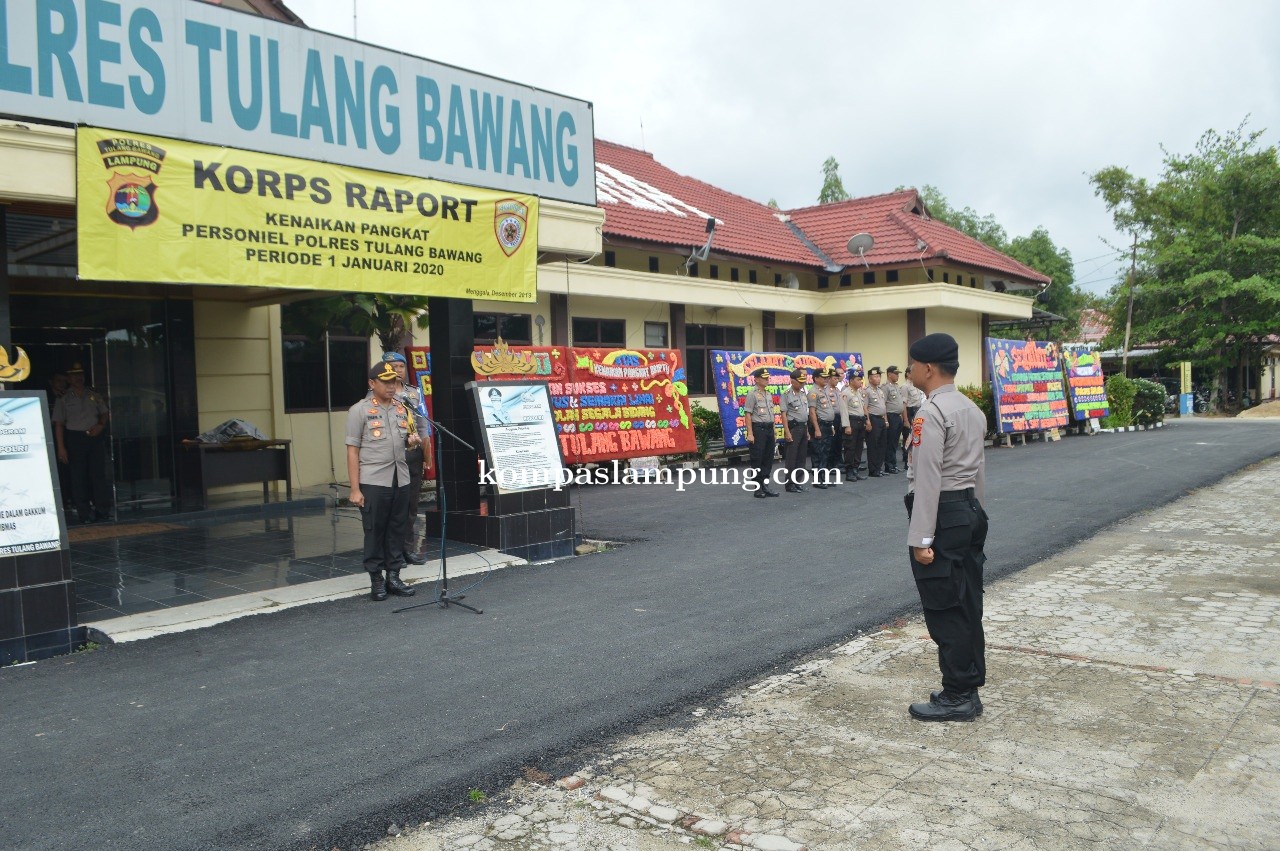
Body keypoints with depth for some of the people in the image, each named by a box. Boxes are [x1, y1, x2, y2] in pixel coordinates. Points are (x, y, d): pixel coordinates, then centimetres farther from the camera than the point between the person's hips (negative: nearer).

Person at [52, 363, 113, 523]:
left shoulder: (94, 395, 11)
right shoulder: (63, 399, 3)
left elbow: (105, 413, 19)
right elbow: (59, 424, 1)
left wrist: (101, 425, -3)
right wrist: (61, 448, -6)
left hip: (95, 437, 2)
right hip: (74, 438, -2)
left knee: (99, 474, -2)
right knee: (78, 477, -1)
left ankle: (103, 510, 3)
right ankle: (85, 513, 3)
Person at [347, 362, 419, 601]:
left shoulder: (401, 409, 13)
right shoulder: (359, 410, -2)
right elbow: (352, 451, -5)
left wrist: (410, 440, -1)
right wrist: (355, 489, -10)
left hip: (401, 480, 5)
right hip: (373, 482, -5)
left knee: (397, 529, 8)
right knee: (374, 531, 2)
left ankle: (393, 576, 19)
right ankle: (376, 580, 12)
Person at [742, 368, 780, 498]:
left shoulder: (768, 394, 16)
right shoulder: (752, 394, -8)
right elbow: (747, 414, -13)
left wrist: (773, 431, 17)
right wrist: (750, 433, -19)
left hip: (769, 429, 8)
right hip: (758, 428, -8)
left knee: (768, 459, 9)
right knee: (757, 460, -3)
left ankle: (765, 485, 17)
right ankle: (757, 488, 2)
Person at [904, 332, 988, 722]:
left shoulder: (930, 413, -17)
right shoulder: (972, 409, 13)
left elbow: (927, 479, -21)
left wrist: (921, 538, -20)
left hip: (943, 515, -10)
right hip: (970, 511, 10)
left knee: (944, 611, 0)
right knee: (967, 606, 14)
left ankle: (956, 697, 9)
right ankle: (967, 691, 24)